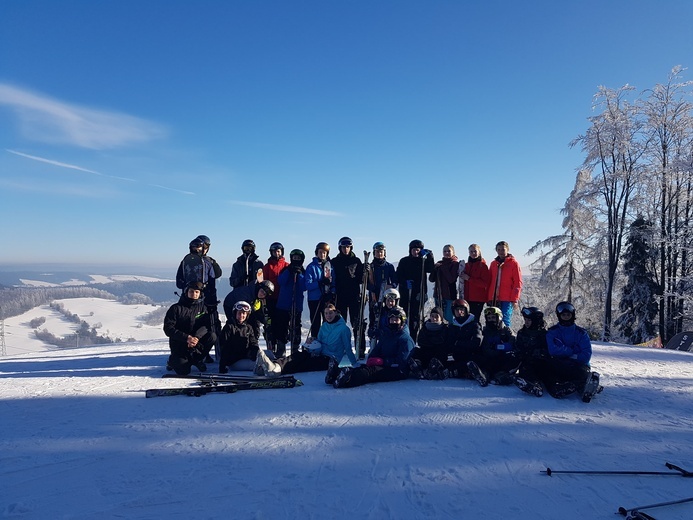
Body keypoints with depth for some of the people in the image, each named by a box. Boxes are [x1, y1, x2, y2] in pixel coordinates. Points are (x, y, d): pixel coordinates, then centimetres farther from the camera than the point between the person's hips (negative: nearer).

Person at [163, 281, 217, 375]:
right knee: (183, 371, -19)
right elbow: (168, 329, -12)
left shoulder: (202, 307, 4)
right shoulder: (176, 308, -5)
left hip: (196, 342, 3)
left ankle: (196, 359, -3)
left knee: (212, 336, -23)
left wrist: (196, 337, -27)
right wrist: (187, 337, -25)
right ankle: (173, 361, 16)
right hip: (179, 343, -3)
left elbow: (206, 325, -6)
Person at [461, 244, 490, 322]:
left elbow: (485, 283, -12)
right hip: (467, 298, 5)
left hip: (478, 299, -5)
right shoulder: (466, 265, 14)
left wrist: (469, 279, -14)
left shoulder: (483, 265, -3)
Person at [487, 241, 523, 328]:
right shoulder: (493, 263, 15)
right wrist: (489, 297, 11)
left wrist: (515, 299, -11)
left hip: (507, 300, -5)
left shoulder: (513, 263, 0)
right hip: (494, 299, 5)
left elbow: (518, 283, -4)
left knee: (505, 322, -9)